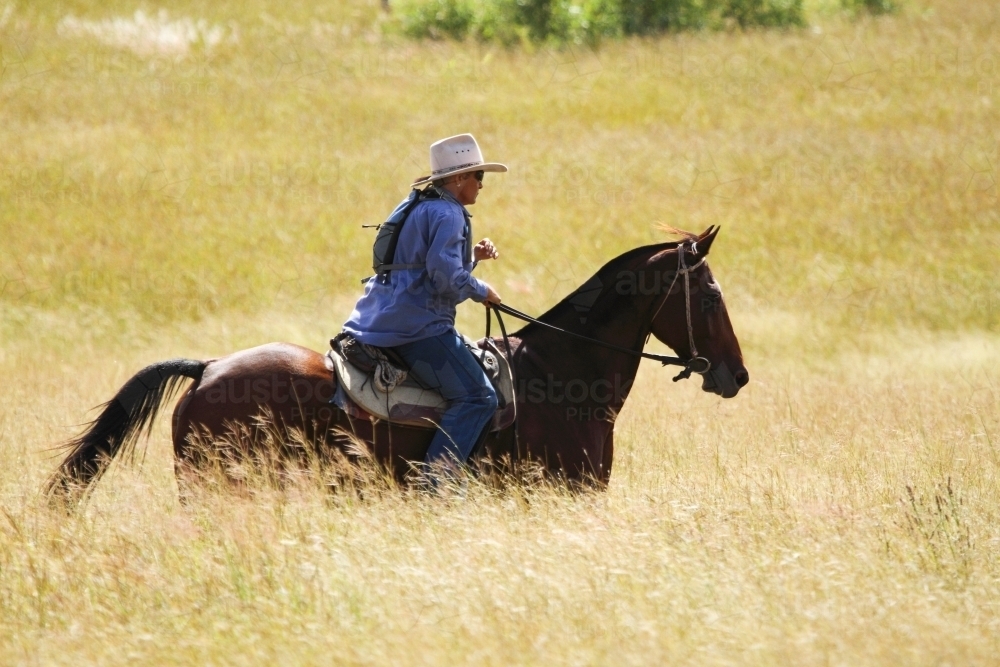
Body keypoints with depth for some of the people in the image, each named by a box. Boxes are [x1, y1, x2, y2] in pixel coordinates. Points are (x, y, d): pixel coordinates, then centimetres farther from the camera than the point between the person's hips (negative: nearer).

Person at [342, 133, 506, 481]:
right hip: (417, 324, -11)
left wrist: (473, 256, 12)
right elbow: (446, 276, -23)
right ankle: (435, 480, -21)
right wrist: (482, 291, -7)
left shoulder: (422, 208, 20)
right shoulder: (447, 213, -12)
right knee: (476, 397, -15)